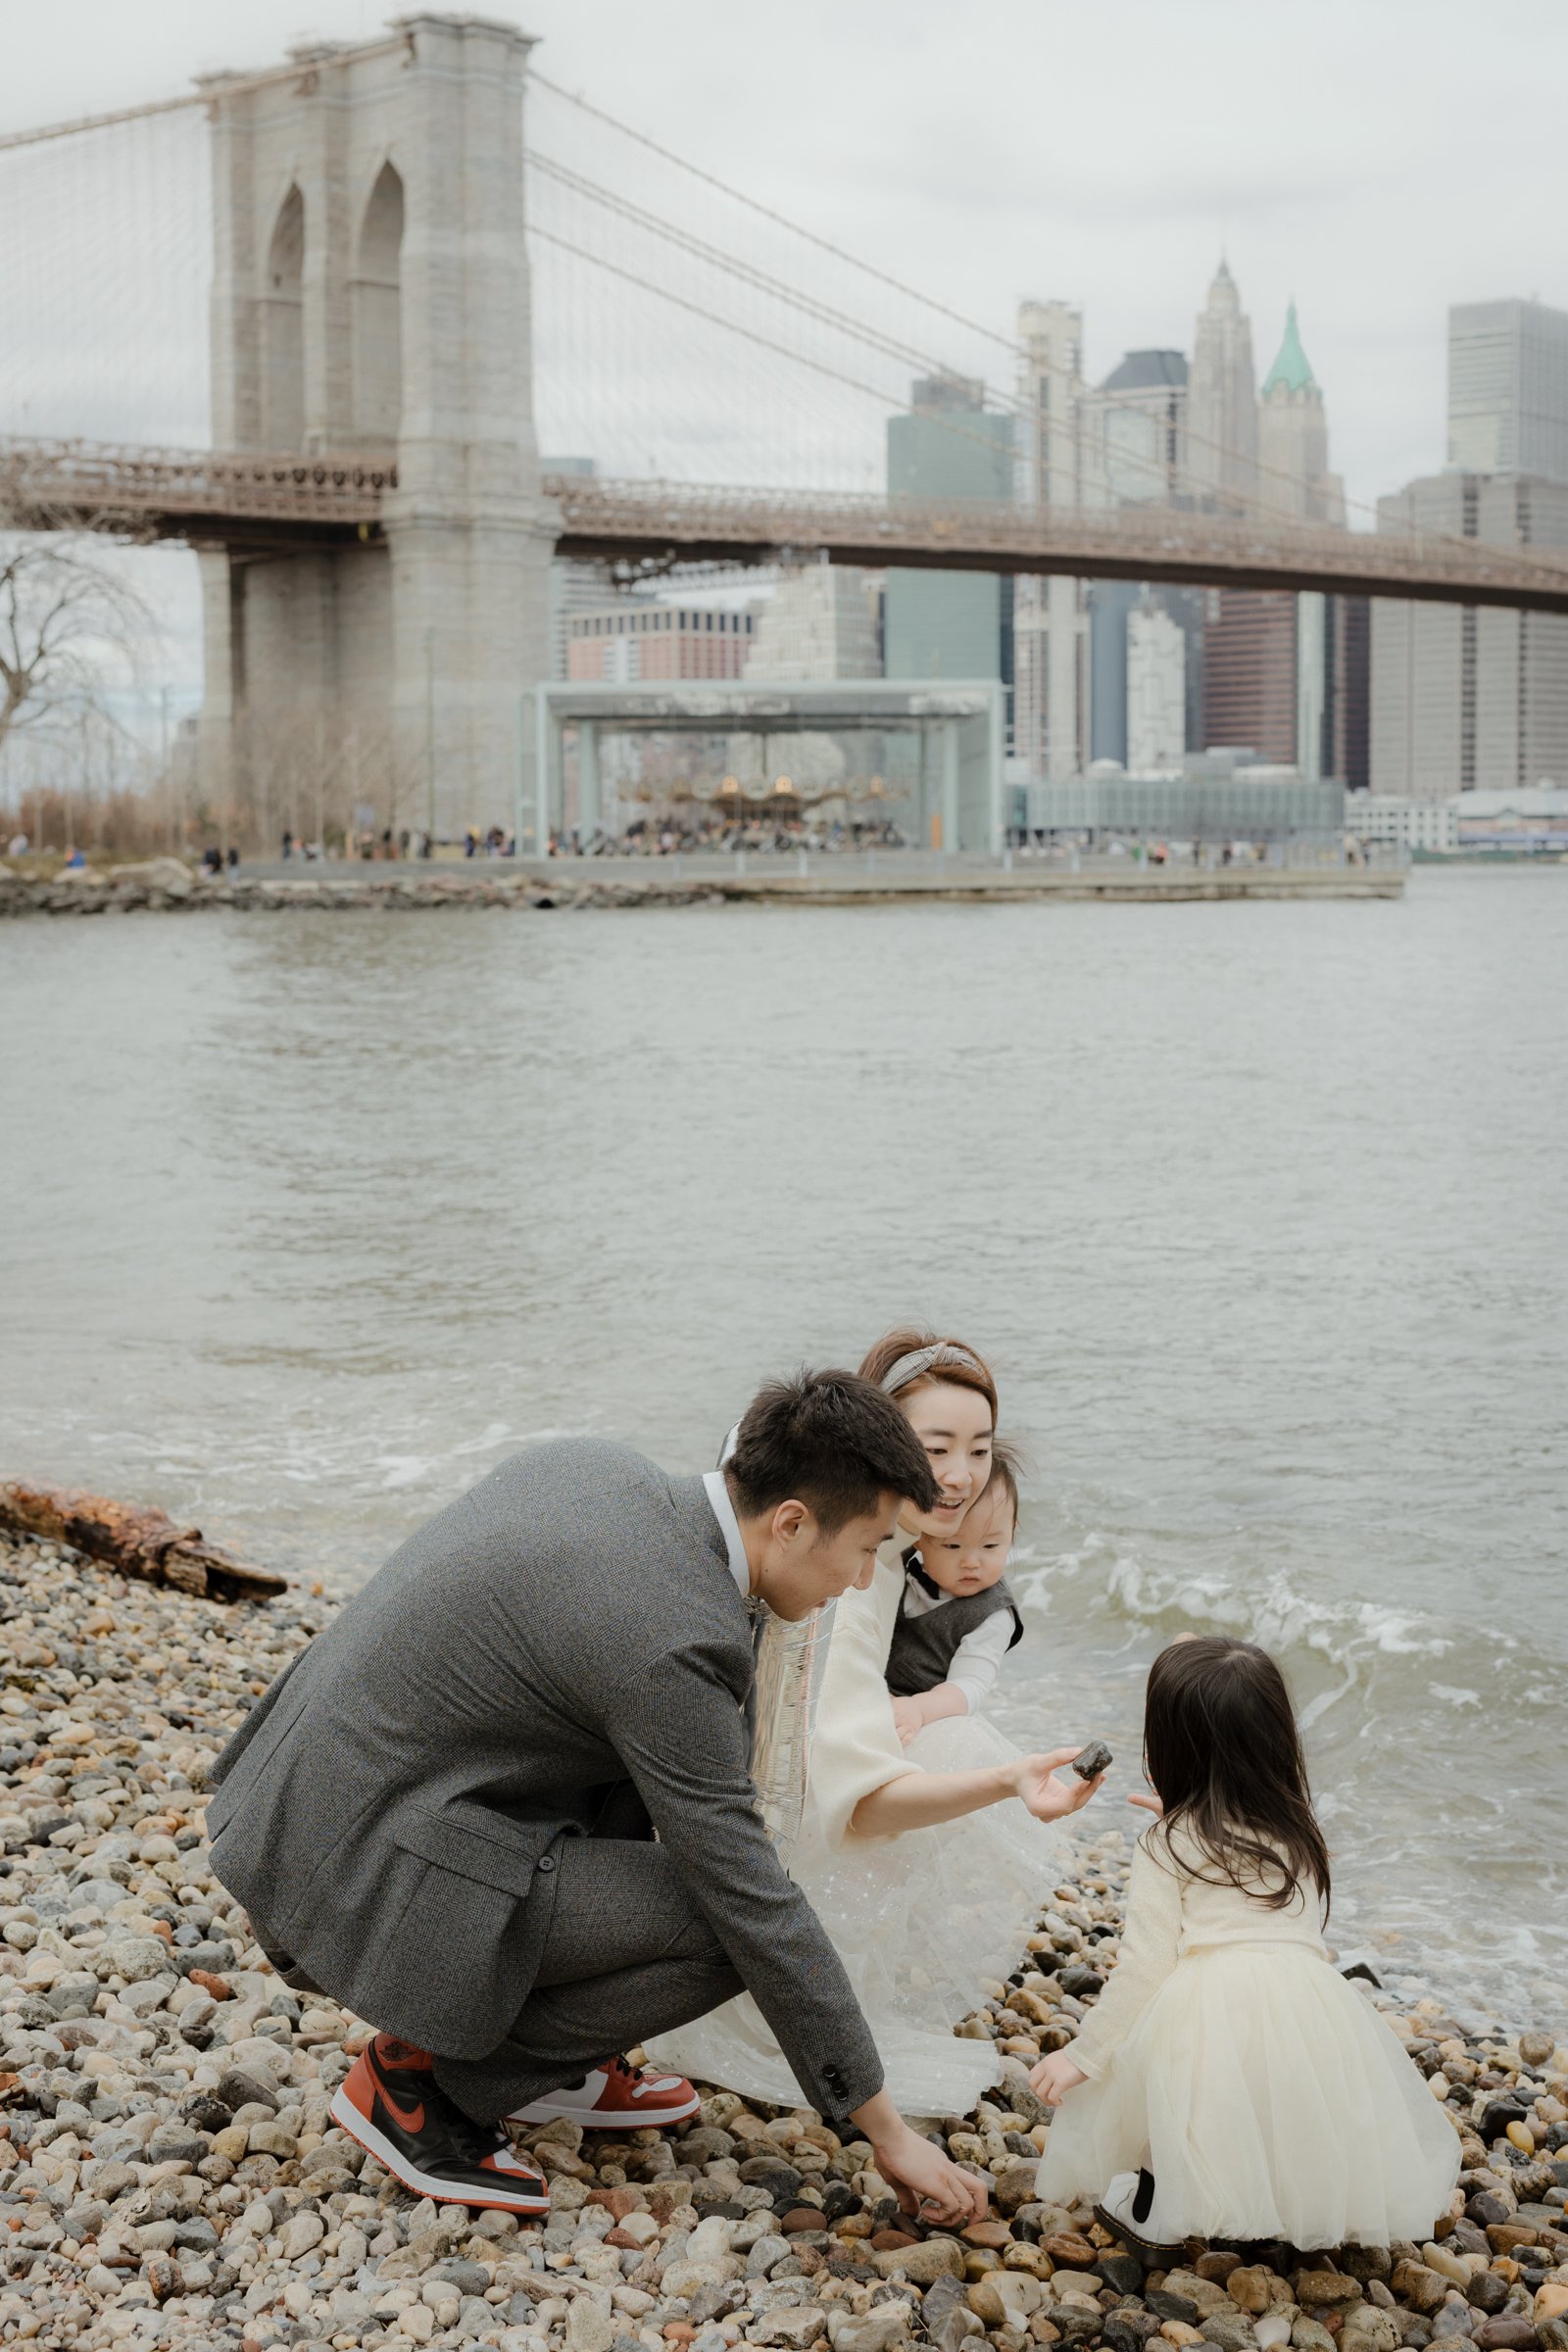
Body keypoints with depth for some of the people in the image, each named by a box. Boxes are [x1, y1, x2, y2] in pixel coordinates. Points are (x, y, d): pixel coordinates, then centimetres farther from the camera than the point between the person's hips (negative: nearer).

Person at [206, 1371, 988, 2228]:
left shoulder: (588, 1462, 3)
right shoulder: (671, 1646, -22)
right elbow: (755, 1910, -16)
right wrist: (888, 2132, -6)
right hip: (355, 1879, -9)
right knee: (722, 1936, -12)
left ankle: (546, 2067, 18)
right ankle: (422, 2073, 1)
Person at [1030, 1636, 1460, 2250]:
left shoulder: (1168, 1847, 6)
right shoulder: (1296, 1827, 20)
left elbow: (1144, 1965, -1)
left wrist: (1082, 2054, 6)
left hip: (1203, 2015, -3)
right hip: (1310, 2005, 3)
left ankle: (1154, 2206, 23)